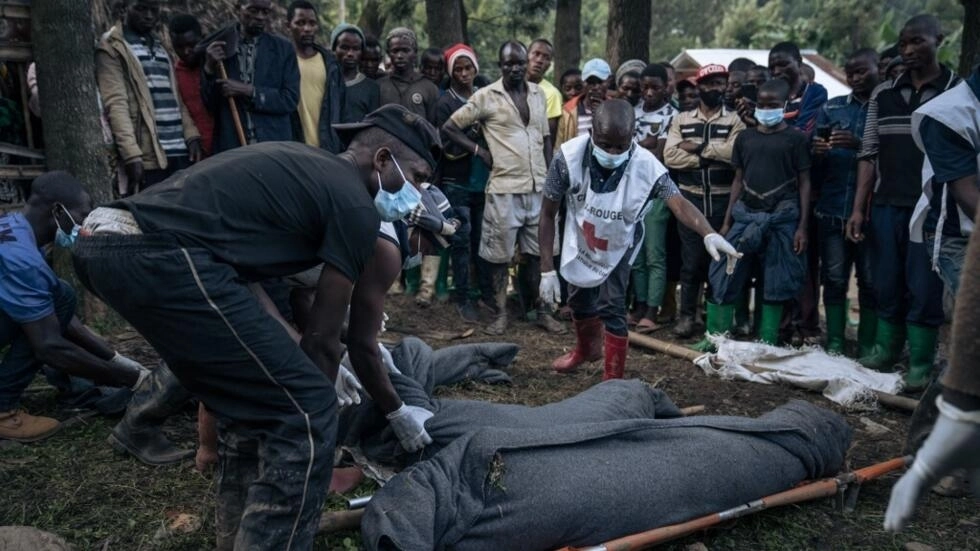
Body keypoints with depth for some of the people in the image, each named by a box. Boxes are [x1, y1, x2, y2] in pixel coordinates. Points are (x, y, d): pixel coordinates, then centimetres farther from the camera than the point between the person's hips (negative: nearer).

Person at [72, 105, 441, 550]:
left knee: (253, 399, 22)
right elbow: (322, 336, 4)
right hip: (162, 259, -10)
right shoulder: (355, 205, 1)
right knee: (303, 414, -3)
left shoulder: (302, 167, 26)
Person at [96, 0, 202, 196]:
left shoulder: (159, 45, 20)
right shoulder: (112, 47, -1)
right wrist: (131, 154, -20)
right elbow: (115, 104, -10)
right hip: (148, 156, -6)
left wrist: (191, 135, 4)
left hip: (179, 152, 6)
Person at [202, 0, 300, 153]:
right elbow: (208, 104, 6)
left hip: (274, 146, 0)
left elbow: (290, 99, -1)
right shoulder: (216, 47, 7)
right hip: (230, 147, 0)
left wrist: (249, 91, -11)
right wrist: (210, 68, -11)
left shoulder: (283, 48, 7)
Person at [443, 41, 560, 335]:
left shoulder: (538, 94, 11)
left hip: (538, 188, 4)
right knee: (499, 253, 3)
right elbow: (449, 127, 0)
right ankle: (501, 313, 15)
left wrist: (551, 176, 11)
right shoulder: (486, 96, -4)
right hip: (504, 188, -4)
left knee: (537, 251, 12)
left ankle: (542, 310, 23)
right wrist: (480, 150, -6)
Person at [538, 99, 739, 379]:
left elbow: (678, 203, -48)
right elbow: (548, 213, -22)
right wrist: (547, 270, -23)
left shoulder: (646, 165, -34)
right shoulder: (569, 156, -31)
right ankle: (587, 348, 50)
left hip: (618, 246, -2)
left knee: (611, 307, -12)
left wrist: (710, 234, -69)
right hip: (579, 241, 2)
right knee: (579, 300, 19)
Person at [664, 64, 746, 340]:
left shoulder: (735, 120, 4)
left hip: (723, 200, 0)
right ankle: (686, 315, 13)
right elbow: (670, 156, -6)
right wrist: (712, 157, -11)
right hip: (691, 198, 1)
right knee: (691, 259, 2)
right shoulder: (682, 120, 8)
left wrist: (698, 147, -10)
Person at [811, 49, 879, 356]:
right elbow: (816, 166, 11)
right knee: (834, 279, 5)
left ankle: (867, 347, 12)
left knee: (871, 281, 3)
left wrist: (860, 145, -21)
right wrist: (817, 152, -12)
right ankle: (834, 344, 13)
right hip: (833, 208, 2)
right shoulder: (831, 108, 11)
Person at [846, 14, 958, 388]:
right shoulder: (883, 94, 9)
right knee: (886, 284, 10)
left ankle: (920, 365, 12)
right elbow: (869, 154, 8)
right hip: (886, 205, 3)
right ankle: (885, 350, 24)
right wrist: (858, 208, 2)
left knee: (924, 288, 2)